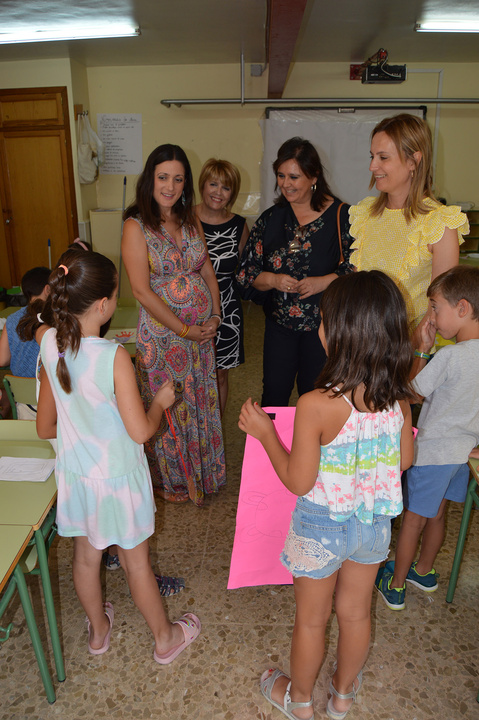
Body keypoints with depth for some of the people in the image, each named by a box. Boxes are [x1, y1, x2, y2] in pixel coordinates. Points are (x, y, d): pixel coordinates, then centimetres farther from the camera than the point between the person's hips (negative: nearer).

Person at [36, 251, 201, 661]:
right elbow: (140, 431, -26)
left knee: (86, 555, 24)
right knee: (136, 561, 14)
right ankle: (165, 638, 38)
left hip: (75, 474, 5)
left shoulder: (50, 343, -10)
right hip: (117, 477, -5)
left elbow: (45, 428, -1)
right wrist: (161, 401, -7)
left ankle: (98, 630, 49)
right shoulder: (114, 356, -28)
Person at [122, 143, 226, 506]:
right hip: (162, 333, -5)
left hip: (203, 330, 6)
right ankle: (174, 481, 31)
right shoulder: (136, 226, -10)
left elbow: (208, 272, 12)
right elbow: (142, 290, -15)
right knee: (169, 410, 8)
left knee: (202, 403, 16)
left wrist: (215, 316, -1)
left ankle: (206, 473, 37)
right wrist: (185, 329, -15)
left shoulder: (191, 221, 8)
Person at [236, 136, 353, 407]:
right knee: (273, 395, 10)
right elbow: (248, 273, 6)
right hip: (279, 323, 3)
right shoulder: (271, 218, 5)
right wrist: (273, 280, -13)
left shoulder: (341, 216, -6)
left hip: (323, 324, -2)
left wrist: (325, 281, -21)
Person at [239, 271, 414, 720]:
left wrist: (264, 433, -11)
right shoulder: (398, 398, -14)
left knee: (311, 619, 21)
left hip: (321, 527, -4)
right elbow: (404, 460, 1)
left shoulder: (316, 406, -32)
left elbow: (298, 481, -21)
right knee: (356, 613, 27)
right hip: (375, 523, 5)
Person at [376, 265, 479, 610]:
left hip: (433, 450, -7)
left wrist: (423, 348, -8)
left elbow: (413, 391, -13)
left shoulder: (450, 356, -26)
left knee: (414, 518, 8)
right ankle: (425, 570, 43)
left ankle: (395, 586, 24)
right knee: (437, 514, 24)